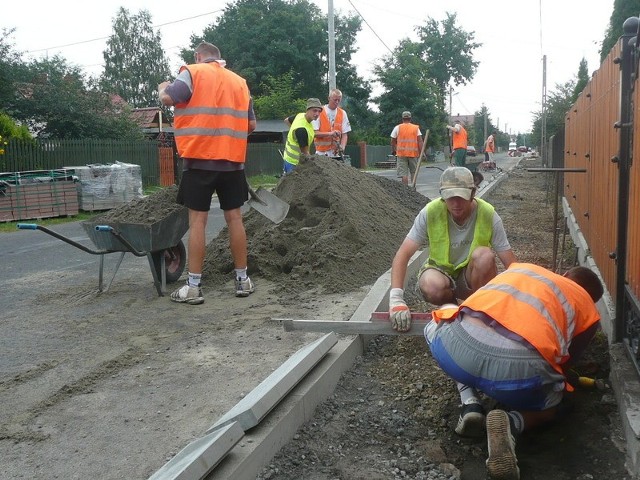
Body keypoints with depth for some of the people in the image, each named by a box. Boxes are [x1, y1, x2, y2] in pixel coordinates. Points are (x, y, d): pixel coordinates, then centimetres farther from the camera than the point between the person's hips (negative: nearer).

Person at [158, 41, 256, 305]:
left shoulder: (193, 72, 0)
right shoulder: (239, 81, 13)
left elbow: (167, 98, -12)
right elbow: (251, 125, 14)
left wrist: (163, 87, 10)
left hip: (199, 159, -4)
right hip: (232, 161, 4)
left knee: (197, 221, -1)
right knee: (234, 219, 9)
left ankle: (193, 287, 0)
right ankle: (242, 280, 15)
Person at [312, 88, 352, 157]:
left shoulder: (342, 113, 8)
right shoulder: (319, 112, -1)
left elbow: (345, 134, 5)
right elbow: (314, 133, -7)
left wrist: (342, 147, -14)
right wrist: (330, 133, -21)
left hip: (336, 152, 2)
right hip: (321, 152, -2)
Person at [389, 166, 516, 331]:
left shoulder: (488, 215, -18)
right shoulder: (431, 212, -19)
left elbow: (511, 263, -13)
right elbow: (403, 255, -21)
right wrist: (396, 299, -33)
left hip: (473, 277, 0)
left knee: (484, 255, -32)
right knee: (432, 285, -36)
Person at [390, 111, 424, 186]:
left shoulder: (397, 128, 5)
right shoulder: (416, 128, 6)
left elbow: (393, 141, 7)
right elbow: (420, 141, -2)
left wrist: (393, 150, 22)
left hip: (401, 154, -1)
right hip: (413, 153, 1)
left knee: (404, 174, -2)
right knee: (414, 172, 16)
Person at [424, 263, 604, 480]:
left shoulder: (522, 267, 34)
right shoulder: (588, 310, 24)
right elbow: (564, 363, 29)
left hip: (459, 345, 2)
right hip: (517, 370, -2)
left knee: (437, 325, 38)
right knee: (553, 403, 34)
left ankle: (470, 405, 20)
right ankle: (511, 422, 1)